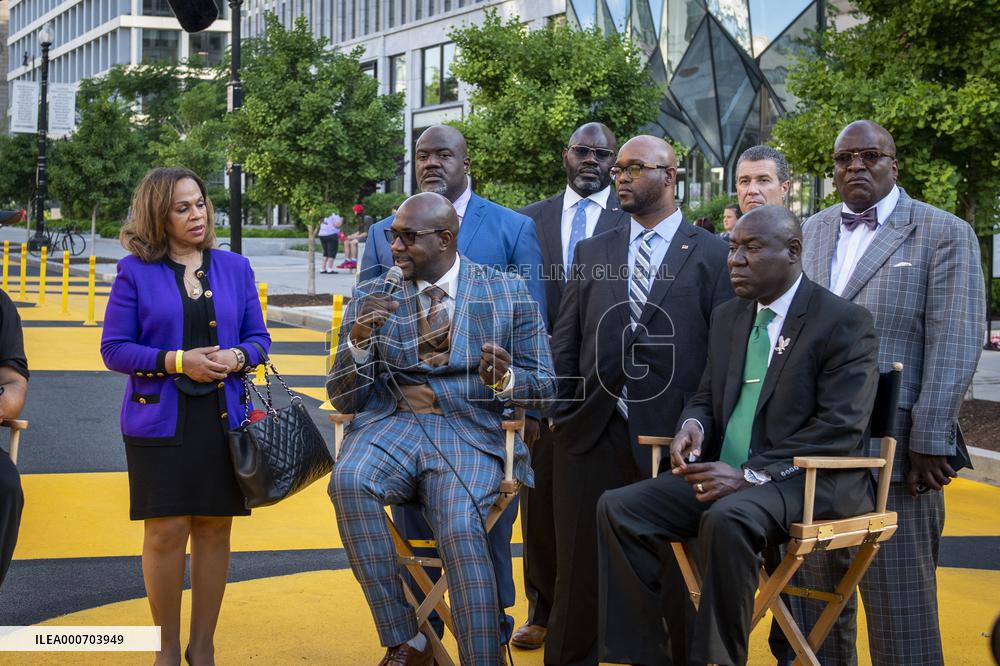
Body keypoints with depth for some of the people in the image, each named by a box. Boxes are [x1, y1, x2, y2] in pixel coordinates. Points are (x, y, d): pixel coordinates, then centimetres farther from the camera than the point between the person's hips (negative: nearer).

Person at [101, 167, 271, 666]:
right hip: (160, 419, -3)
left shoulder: (234, 267, 8)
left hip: (224, 416, 3)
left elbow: (258, 337, 11)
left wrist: (238, 356, -12)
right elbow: (114, 348, -4)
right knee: (166, 531, -2)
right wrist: (177, 361, -17)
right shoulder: (135, 271, -1)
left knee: (214, 530, 7)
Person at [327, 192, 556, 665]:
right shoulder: (372, 297, 10)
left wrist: (504, 378, -16)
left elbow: (544, 388, 7)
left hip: (471, 433, -2)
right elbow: (345, 399, 8)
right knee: (348, 481, -31)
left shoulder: (507, 293, 7)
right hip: (391, 425, 2)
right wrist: (359, 339, -12)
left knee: (461, 527, -32)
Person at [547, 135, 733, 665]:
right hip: (592, 435, 3)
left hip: (671, 437, -3)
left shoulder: (712, 255, 3)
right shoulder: (591, 253, 13)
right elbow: (564, 342, 11)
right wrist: (560, 412, 2)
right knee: (580, 565, 8)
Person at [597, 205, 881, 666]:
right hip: (726, 475, 7)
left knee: (728, 518, -37)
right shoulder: (727, 318, 17)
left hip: (810, 482, -7)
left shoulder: (846, 323, -6)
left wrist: (750, 475, -22)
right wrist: (692, 425, -3)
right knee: (619, 507, -13)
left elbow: (840, 428, -15)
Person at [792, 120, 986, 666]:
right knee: (816, 608, 11)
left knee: (900, 613, 2)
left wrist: (929, 443, -14)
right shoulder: (809, 234, 15)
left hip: (893, 452, -5)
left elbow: (956, 345, -8)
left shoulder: (944, 235, -1)